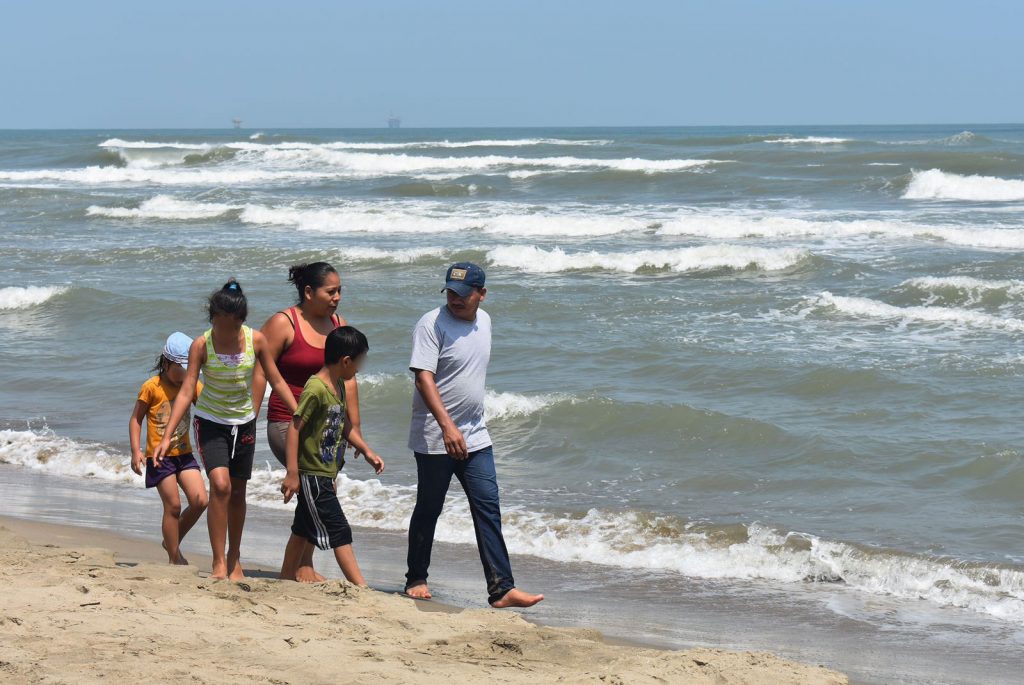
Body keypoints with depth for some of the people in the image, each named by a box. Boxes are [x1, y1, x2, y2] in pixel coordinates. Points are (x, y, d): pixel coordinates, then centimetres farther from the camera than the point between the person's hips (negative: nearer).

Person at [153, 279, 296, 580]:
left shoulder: (256, 340, -11)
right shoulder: (201, 345, -16)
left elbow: (277, 381, -2)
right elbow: (186, 391, -19)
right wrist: (167, 436, -26)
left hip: (244, 423, 3)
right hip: (211, 422, -3)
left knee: (238, 492, 10)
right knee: (220, 485, -20)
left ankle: (235, 558, 27)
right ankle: (218, 563, -17)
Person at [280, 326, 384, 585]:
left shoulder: (338, 386, 9)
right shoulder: (315, 389, -20)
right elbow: (294, 428, -21)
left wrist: (367, 452, 23)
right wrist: (292, 473, -22)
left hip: (326, 475, 10)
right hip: (312, 475, -10)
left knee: (303, 531, 15)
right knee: (338, 532, -8)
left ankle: (285, 582, 23)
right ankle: (361, 587, -7)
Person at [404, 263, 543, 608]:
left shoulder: (483, 321, 9)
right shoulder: (432, 324, -13)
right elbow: (424, 376, -22)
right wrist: (447, 425, -32)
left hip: (475, 436, 6)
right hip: (434, 437, -6)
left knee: (488, 508, -2)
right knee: (428, 510, 6)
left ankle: (501, 589, -4)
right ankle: (416, 580, 22)